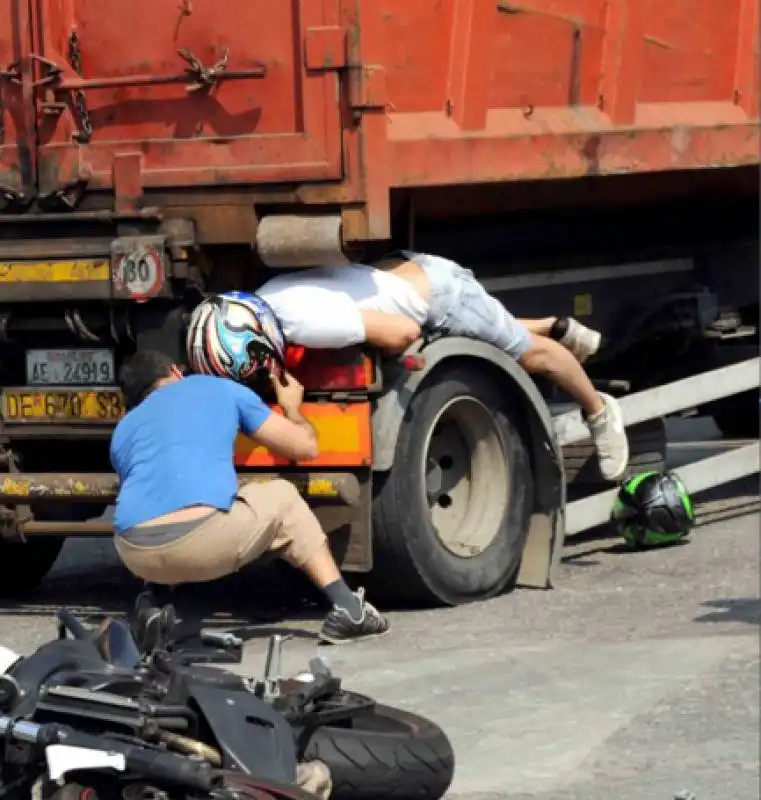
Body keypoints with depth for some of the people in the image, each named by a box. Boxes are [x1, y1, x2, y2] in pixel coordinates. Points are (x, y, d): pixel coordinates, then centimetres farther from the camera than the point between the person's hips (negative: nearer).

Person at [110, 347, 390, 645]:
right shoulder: (220, 390, 21)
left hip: (136, 558, 3)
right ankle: (347, 609, 22)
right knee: (282, 498, 28)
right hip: (204, 541, -3)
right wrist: (292, 409, 47)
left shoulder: (123, 430, 27)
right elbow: (304, 446, 24)